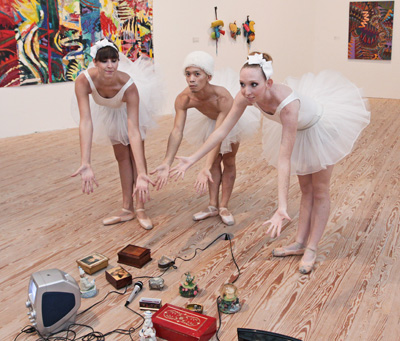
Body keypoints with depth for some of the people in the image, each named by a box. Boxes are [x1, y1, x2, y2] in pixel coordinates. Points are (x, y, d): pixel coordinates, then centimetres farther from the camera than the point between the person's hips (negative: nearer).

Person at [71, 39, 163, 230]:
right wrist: (85, 164, -55)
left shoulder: (129, 86, -42)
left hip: (129, 106, -2)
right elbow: (86, 122, -46)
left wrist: (141, 174, -54)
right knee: (122, 156, 9)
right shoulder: (83, 81, -39)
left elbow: (133, 131, -47)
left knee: (135, 153, -10)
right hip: (109, 111, 2)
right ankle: (127, 210, 17)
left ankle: (140, 209, -1)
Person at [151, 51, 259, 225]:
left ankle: (224, 206, 13)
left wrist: (205, 169, -58)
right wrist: (167, 163, -51)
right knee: (215, 161, 9)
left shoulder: (223, 97, -46)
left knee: (228, 161, 3)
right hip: (210, 120, 3)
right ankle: (213, 206, 18)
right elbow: (177, 131, -39)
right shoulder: (183, 99, -35)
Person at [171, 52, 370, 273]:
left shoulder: (286, 104, -45)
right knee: (305, 189, 17)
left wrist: (282, 208, -50)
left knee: (319, 192, 7)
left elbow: (284, 160, -47)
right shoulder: (245, 96, -29)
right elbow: (222, 130, -21)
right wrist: (192, 160, -22)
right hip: (299, 130, 6)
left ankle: (311, 249, 18)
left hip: (320, 128, -6)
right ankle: (300, 243, 27)